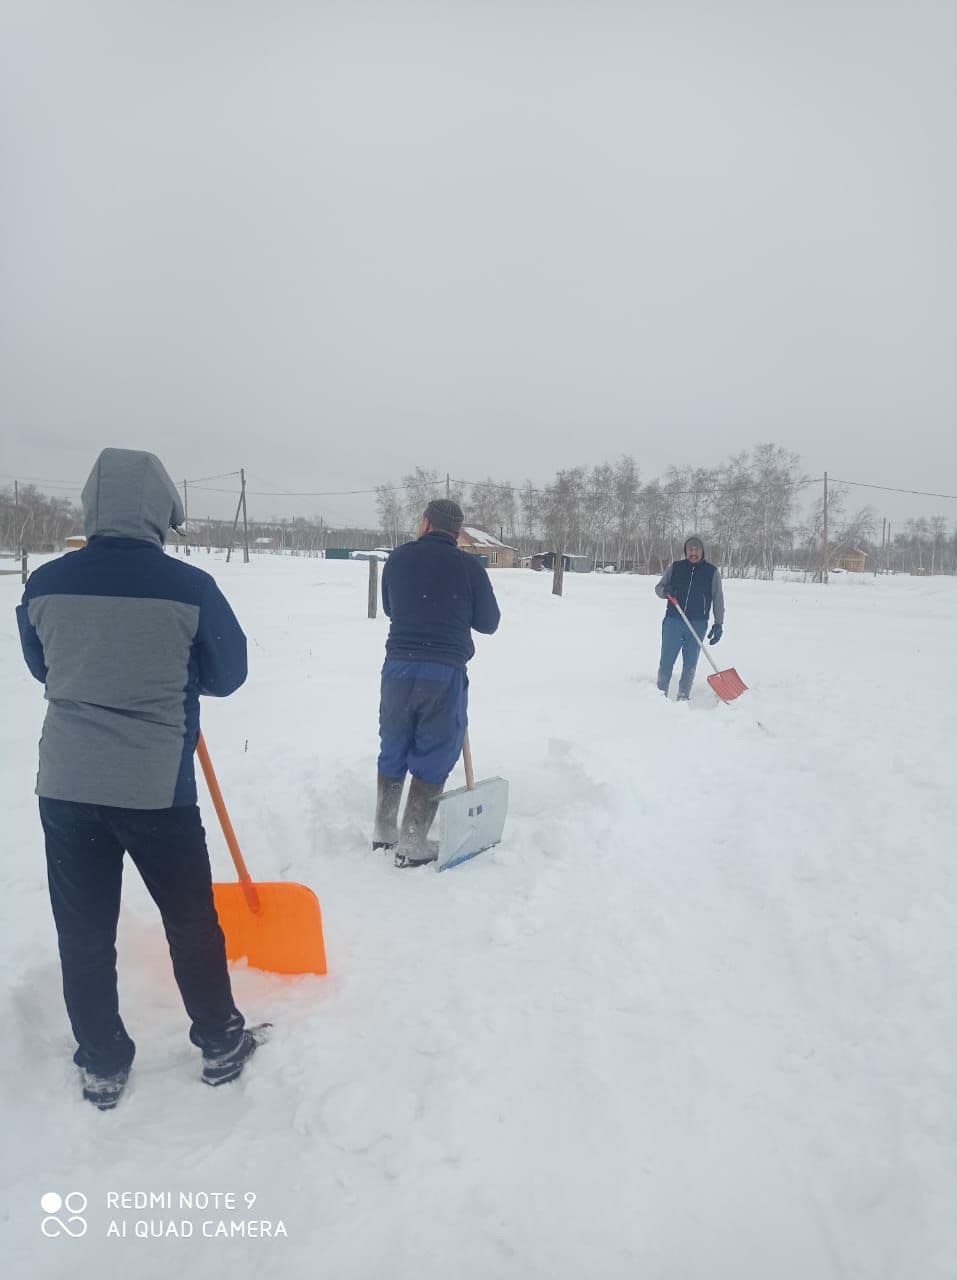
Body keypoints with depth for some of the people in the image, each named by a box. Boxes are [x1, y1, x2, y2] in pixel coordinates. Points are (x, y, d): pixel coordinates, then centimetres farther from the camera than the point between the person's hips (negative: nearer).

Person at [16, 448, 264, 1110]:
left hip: (64, 783, 4)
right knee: (192, 920, 16)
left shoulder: (45, 583, -3)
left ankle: (102, 1066, 32)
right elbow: (228, 674, -2)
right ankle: (220, 1043, 32)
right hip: (156, 787, -3)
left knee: (83, 932, 17)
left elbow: (43, 666, 13)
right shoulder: (188, 587, -15)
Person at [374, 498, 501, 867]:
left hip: (398, 667, 3)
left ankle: (383, 832, 29)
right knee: (433, 758, 7)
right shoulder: (469, 566, -4)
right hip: (445, 672, -3)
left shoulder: (398, 558, 4)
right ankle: (412, 845, 10)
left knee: (393, 751, 18)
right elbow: (488, 623, 5)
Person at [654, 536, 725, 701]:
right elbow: (658, 588, 12)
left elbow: (718, 600, 6)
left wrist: (718, 624, 0)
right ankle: (660, 693, 12)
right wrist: (665, 590, -12)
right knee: (666, 661, 1)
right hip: (673, 621, 0)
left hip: (698, 625, 0)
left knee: (690, 664, 5)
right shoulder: (675, 567, 6)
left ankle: (683, 697, 15)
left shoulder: (712, 572, 5)